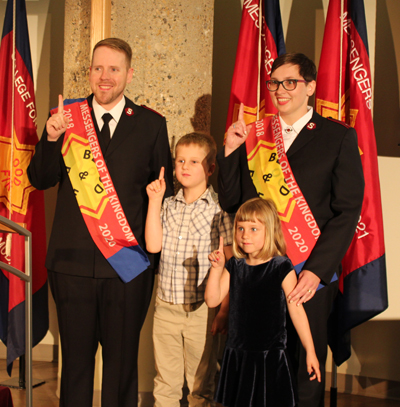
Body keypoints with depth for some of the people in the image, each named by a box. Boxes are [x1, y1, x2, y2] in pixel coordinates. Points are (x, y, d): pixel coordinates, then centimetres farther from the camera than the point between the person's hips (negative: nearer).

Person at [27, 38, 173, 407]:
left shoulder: (151, 125, 4)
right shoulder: (65, 118, 5)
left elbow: (164, 189, 8)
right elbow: (39, 180, 3)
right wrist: (52, 139, -15)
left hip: (128, 262, 0)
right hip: (73, 260, 1)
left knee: (123, 358, 9)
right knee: (75, 356, 10)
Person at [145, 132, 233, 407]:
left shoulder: (220, 207, -4)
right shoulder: (168, 205, 8)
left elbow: (229, 261, -4)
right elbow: (153, 245, -5)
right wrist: (154, 201, -5)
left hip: (202, 309, -3)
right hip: (167, 306, 3)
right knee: (165, 383, 12)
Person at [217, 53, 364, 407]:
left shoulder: (338, 137, 2)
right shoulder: (253, 135, 12)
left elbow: (347, 212, -4)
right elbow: (230, 202, 11)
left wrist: (316, 271, -13)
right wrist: (230, 151, -2)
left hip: (310, 275, -3)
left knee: (305, 373, 4)